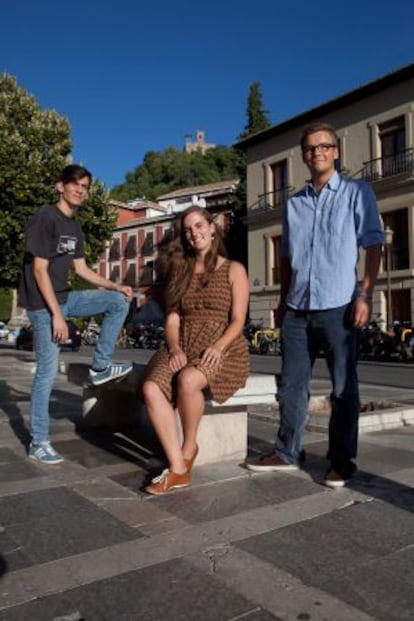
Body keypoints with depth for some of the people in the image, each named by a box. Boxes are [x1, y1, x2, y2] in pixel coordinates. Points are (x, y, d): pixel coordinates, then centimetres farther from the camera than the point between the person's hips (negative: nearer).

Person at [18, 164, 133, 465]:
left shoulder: (75, 226, 11)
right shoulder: (45, 218, -15)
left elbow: (81, 268, 14)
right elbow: (39, 270, -19)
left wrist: (116, 286, 4)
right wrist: (57, 315, -22)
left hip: (65, 297, 8)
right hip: (43, 303, -8)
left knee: (120, 302, 2)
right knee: (48, 371, -6)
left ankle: (100, 366, 8)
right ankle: (39, 442, 6)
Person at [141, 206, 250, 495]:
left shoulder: (234, 270, 7)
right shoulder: (181, 272, 18)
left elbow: (238, 320, -2)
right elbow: (172, 319, 10)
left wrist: (219, 346, -21)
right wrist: (175, 348, -10)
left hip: (224, 349, -3)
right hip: (184, 347, 4)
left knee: (188, 380, -36)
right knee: (151, 388, -28)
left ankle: (189, 448, -9)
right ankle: (178, 469, -21)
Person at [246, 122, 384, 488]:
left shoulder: (356, 193, 5)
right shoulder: (294, 204, 16)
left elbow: (374, 245, -1)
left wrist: (365, 294, -12)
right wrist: (283, 301, 15)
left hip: (338, 307, -4)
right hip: (297, 309, 4)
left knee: (343, 388, 4)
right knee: (292, 385, 9)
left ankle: (342, 461, 16)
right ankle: (287, 453, 22)